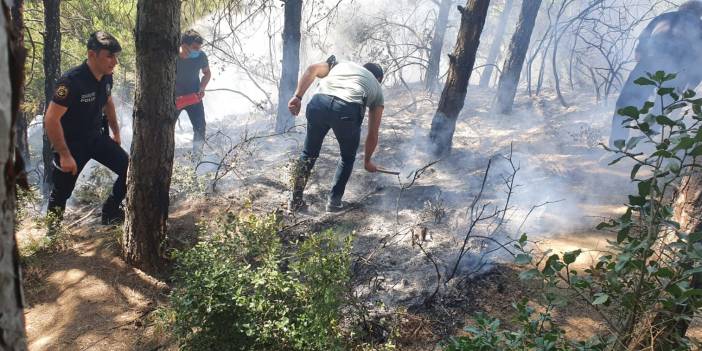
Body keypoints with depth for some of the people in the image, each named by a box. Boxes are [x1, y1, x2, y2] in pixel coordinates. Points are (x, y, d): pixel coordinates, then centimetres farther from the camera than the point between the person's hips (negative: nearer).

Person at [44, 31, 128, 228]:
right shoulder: (71, 81, -28)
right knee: (62, 191, 8)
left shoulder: (106, 77, -6)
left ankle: (110, 212, 13)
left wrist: (116, 132, 20)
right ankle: (52, 228, 35)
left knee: (130, 170, -7)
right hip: (71, 142, -6)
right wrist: (65, 155, -24)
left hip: (95, 137, 6)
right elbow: (51, 119, -26)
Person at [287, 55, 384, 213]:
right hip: (348, 109, -2)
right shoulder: (377, 88, 34)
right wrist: (367, 161, 49)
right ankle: (334, 201, 26)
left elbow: (312, 69, 16)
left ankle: (295, 201, 31)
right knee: (348, 158, 27)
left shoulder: (341, 64, 39)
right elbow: (373, 134, 36)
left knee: (308, 153, 24)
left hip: (319, 103, 2)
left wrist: (298, 97, 9)